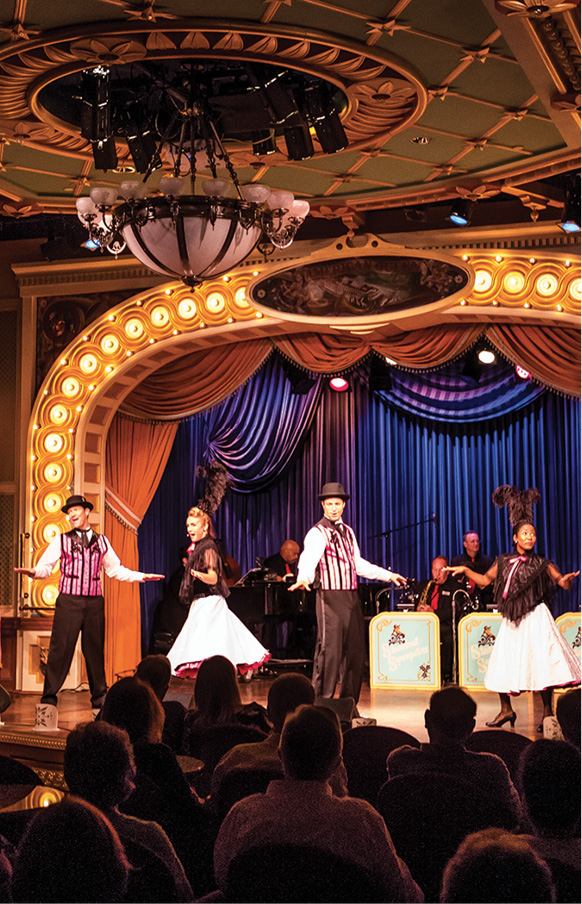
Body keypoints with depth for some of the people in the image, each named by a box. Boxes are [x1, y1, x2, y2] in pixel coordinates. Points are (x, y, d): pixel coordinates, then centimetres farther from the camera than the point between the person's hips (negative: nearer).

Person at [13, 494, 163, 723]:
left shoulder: (101, 541, 14)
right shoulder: (61, 540, 6)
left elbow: (115, 569, 21)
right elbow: (46, 566, -1)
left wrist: (141, 576, 14)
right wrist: (34, 572, -23)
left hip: (94, 602, 3)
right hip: (69, 601, -2)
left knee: (95, 650, 7)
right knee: (60, 649, -6)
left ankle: (99, 701, 16)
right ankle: (48, 700, 0)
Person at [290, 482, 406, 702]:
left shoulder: (348, 531, 18)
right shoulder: (318, 533, -7)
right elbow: (308, 559, -26)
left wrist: (388, 575, 30)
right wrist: (304, 578, -47)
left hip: (352, 597, 8)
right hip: (330, 597, -8)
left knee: (355, 651, 10)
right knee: (330, 650, -11)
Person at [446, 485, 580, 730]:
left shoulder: (542, 564, -1)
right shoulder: (504, 562, 7)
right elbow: (485, 580, 18)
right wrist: (465, 570, 9)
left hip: (535, 618, -4)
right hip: (512, 620, 4)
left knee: (541, 663, -9)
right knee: (503, 662, 5)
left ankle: (547, 712, 1)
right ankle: (506, 710, 20)